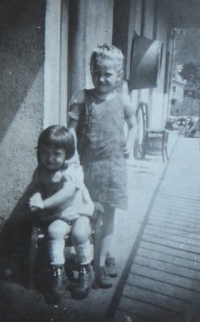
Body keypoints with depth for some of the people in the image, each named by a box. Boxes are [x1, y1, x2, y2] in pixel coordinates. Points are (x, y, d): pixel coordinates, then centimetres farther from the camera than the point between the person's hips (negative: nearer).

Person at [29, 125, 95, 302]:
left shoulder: (73, 169, -17)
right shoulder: (40, 171, 0)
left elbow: (67, 192, -29)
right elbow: (38, 188, 4)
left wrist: (44, 203, -35)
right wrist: (36, 197, -21)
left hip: (79, 211, -3)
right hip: (57, 216, 3)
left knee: (79, 233, -27)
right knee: (54, 230, -26)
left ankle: (86, 270, -2)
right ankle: (57, 272, -11)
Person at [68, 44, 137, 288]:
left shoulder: (122, 100, 2)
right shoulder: (82, 97, -4)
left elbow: (133, 125, 16)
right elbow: (72, 130, -5)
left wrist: (129, 144, -1)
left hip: (113, 164, 1)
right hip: (88, 164, -1)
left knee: (108, 214, 7)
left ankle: (101, 262, 24)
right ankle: (104, 256, 32)